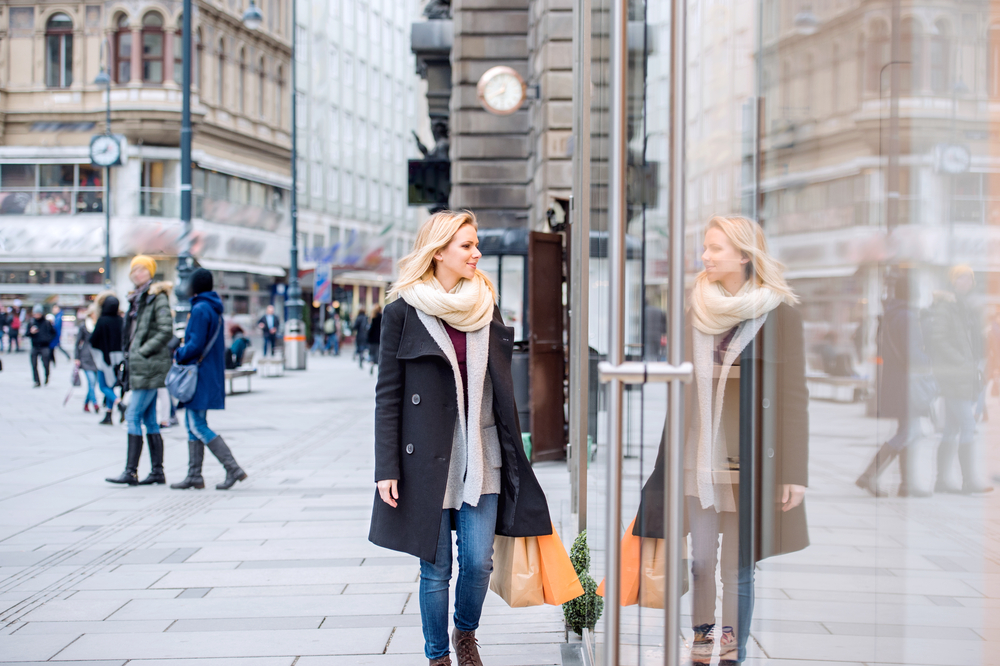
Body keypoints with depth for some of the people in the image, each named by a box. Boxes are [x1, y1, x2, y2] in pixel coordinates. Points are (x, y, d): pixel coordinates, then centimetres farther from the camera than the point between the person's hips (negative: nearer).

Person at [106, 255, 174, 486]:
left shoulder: (158, 297, -8)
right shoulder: (137, 298, 19)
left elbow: (166, 331, -16)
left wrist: (143, 351, -16)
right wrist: (129, 356, 13)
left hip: (150, 365, -9)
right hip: (138, 366, 9)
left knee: (133, 416, -11)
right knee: (149, 420, 9)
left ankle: (131, 472, -10)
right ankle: (157, 471, 12)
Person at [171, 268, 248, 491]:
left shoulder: (200, 310, -15)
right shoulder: (215, 310, 14)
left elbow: (196, 345, -21)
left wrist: (178, 354, -4)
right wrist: (183, 351, 17)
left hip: (200, 375, -10)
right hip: (212, 374, 10)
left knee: (198, 426, -8)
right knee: (193, 424, 12)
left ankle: (233, 468, -13)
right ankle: (194, 475, 12)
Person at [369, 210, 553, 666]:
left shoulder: (485, 306, 8)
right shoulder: (404, 311, -3)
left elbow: (502, 386, 14)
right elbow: (388, 394, -3)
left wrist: (513, 453, 11)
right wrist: (386, 468, -8)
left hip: (481, 456, 3)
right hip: (428, 459, -3)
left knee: (479, 562, 1)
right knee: (436, 570, 5)